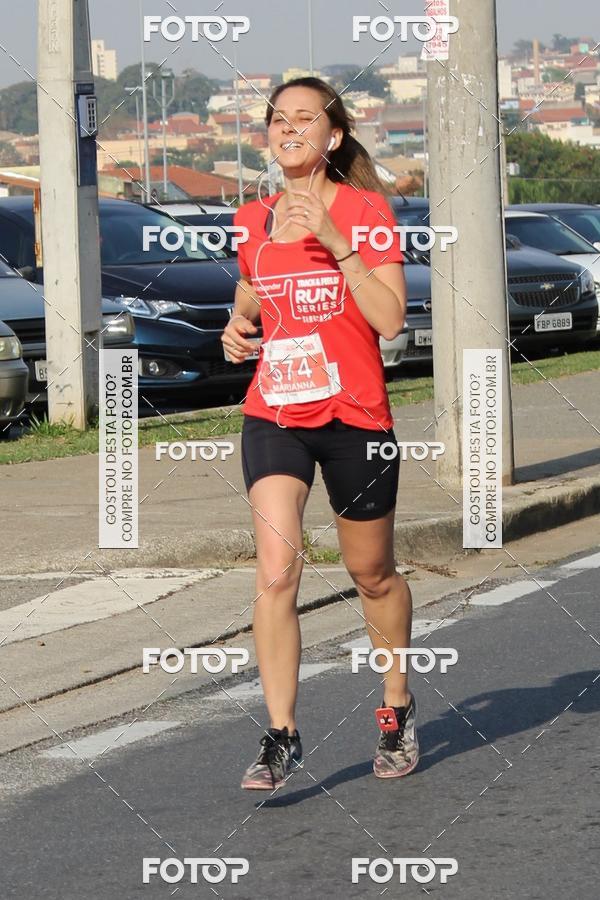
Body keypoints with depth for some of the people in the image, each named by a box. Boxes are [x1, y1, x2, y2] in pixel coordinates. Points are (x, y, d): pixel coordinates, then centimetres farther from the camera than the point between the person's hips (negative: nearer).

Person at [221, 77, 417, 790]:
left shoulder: (366, 209, -5)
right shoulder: (252, 220, 7)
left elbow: (390, 318, -14)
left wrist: (336, 243, -21)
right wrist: (237, 326, 5)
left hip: (355, 416, -2)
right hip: (273, 415, 2)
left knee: (373, 576, 12)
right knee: (275, 570, -15)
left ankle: (397, 707, 35)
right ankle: (281, 736, -12)